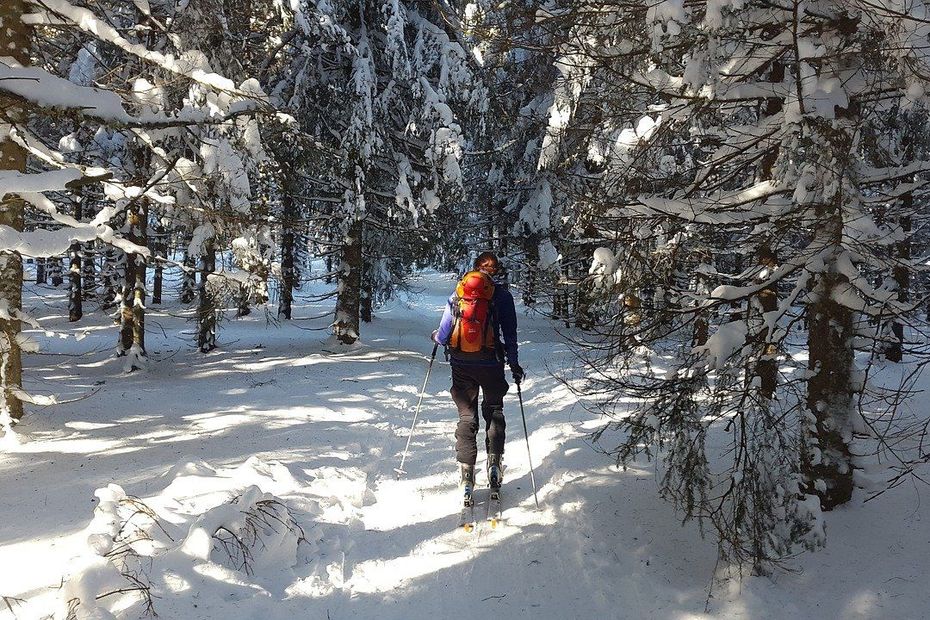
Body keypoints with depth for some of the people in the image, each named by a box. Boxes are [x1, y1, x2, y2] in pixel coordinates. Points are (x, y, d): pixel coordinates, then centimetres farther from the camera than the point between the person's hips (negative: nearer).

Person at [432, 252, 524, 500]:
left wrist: (436, 336, 23)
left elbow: (444, 334, 0)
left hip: (461, 364, 1)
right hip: (491, 364, -1)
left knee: (467, 416, 10)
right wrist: (514, 364, 7)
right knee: (494, 411, 18)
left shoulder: (458, 293, 2)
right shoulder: (502, 294, -1)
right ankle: (494, 459, 4)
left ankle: (466, 470, 3)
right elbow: (510, 333, -2)